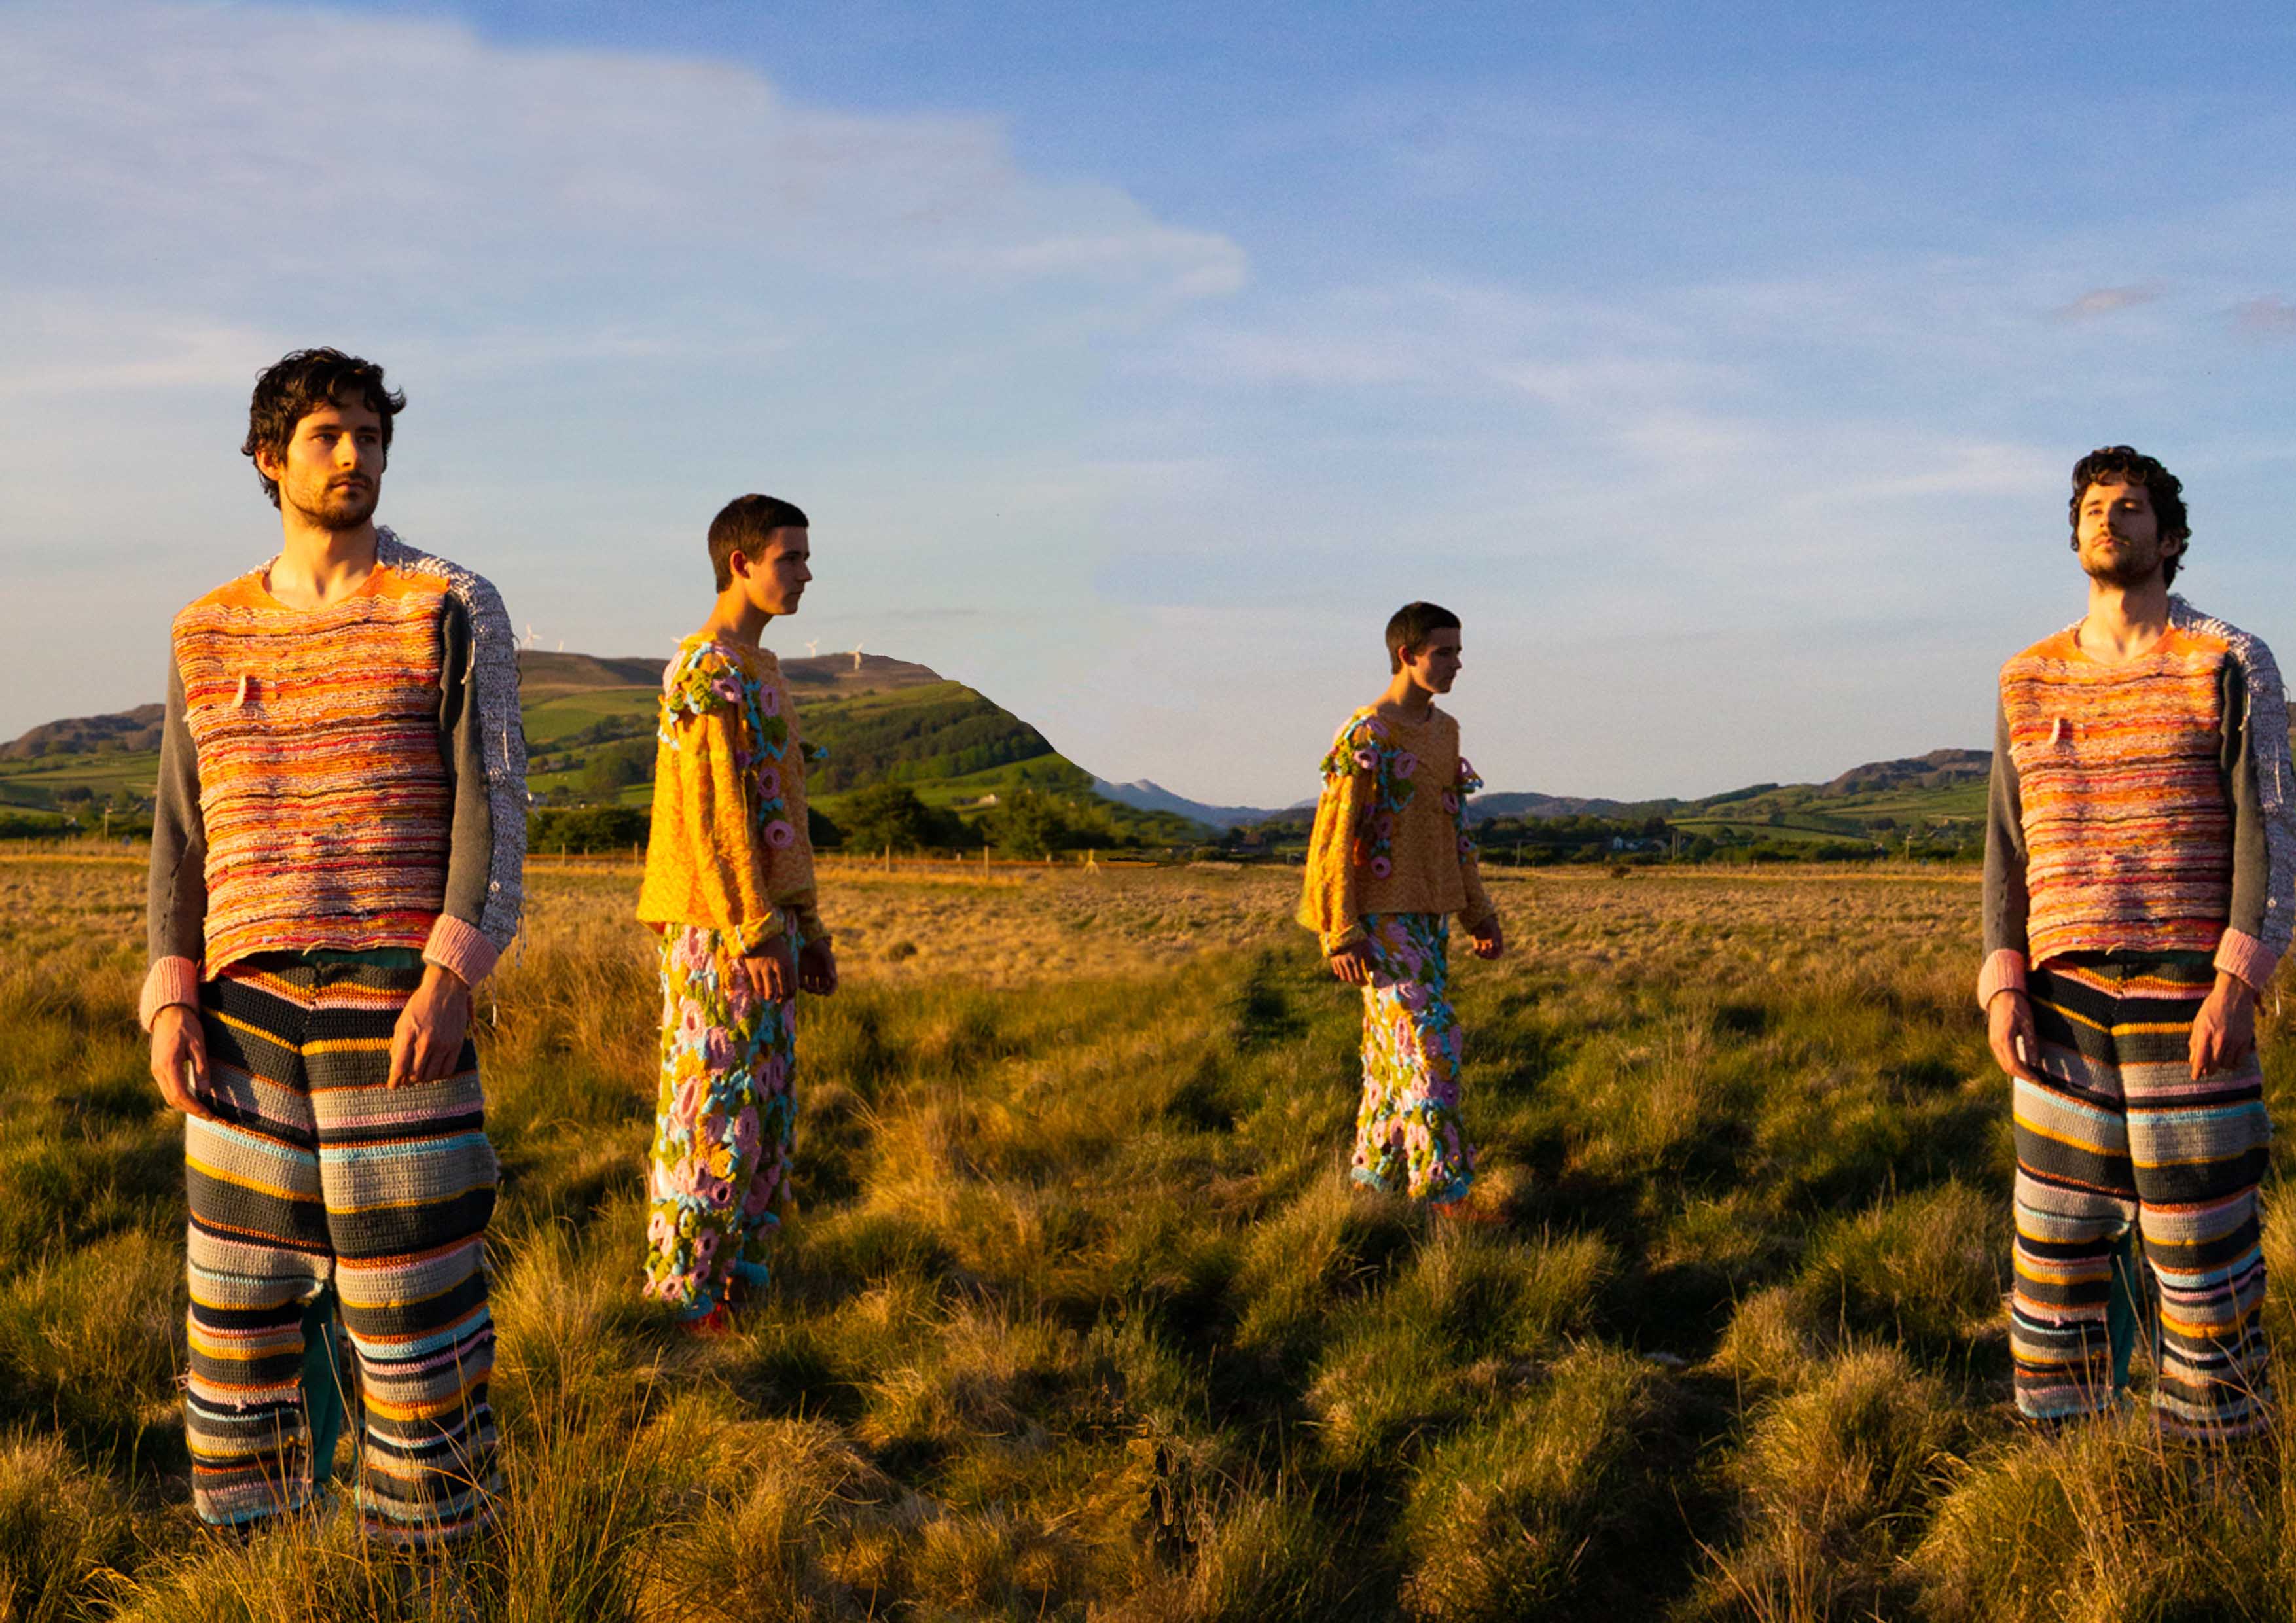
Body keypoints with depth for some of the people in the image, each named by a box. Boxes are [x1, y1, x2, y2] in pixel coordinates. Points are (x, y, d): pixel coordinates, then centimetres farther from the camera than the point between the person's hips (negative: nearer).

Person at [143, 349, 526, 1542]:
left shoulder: (454, 612, 1)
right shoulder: (207, 636, 13)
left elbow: (491, 806, -6)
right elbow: (182, 834, 12)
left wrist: (451, 977, -18)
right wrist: (170, 1003, 0)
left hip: (398, 996, -4)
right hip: (249, 1004, 4)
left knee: (410, 1288, -2)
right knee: (238, 1290, 7)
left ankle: (424, 1546, 9)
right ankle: (243, 1537, 20)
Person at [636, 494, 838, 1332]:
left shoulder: (762, 671, 19)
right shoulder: (707, 668, -11)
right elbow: (713, 814, -18)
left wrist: (807, 929, 20)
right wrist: (753, 934, -21)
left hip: (765, 926, 10)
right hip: (718, 930, -10)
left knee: (769, 1119, 12)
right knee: (713, 1112, -6)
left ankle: (741, 1290, 19)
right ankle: (684, 1297, 1)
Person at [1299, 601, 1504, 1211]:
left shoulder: (1444, 731, 12)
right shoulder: (1365, 736, -12)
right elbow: (1332, 839, -14)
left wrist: (1479, 913, 17)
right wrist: (1343, 936, -18)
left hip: (1428, 917, 8)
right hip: (1382, 919, -8)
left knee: (1394, 1056, 10)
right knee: (1430, 1047, -12)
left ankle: (1372, 1183, 18)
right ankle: (1445, 1193, -10)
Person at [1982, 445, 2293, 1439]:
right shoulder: (2029, 684, 13)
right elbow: (2008, 848, 12)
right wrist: (2003, 988, -1)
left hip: (2188, 989, -4)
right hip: (2067, 994, 4)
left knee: (2198, 1227, -1)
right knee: (2057, 1227, 5)